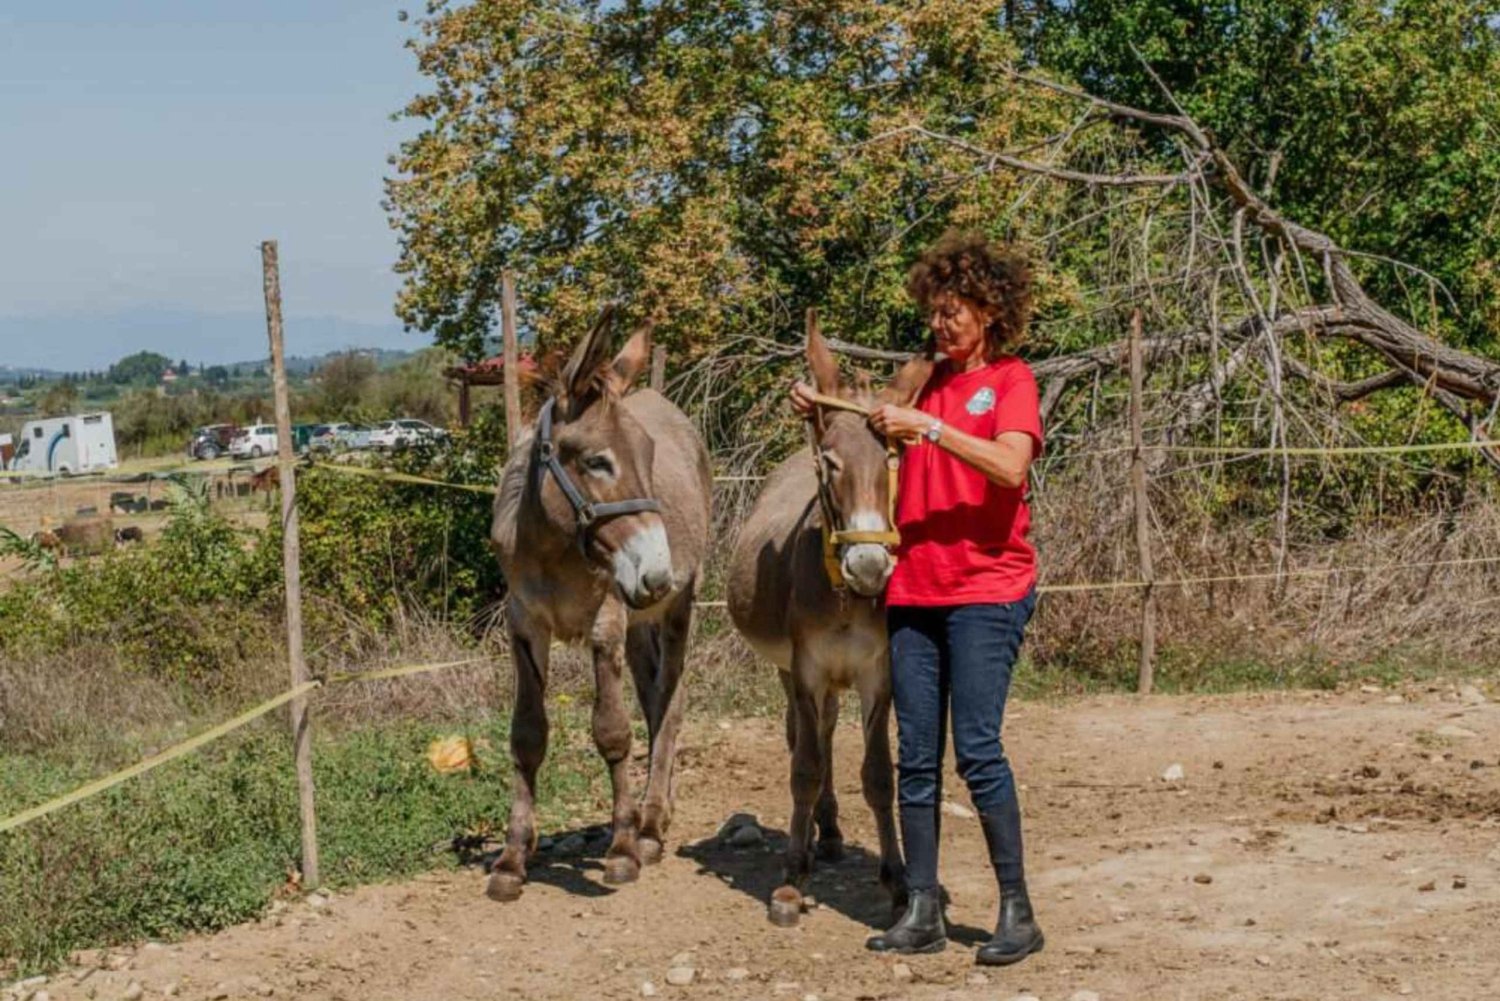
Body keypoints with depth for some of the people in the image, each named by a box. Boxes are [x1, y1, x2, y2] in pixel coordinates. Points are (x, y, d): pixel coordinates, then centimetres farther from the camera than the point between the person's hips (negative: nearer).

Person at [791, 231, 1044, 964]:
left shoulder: (1011, 379, -2)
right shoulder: (930, 381, 16)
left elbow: (1011, 466, -19)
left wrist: (928, 427, -23)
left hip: (986, 590, -6)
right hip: (913, 591, 6)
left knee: (977, 750, -11)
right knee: (915, 757, 5)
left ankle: (1017, 913, -1)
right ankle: (922, 913, 11)